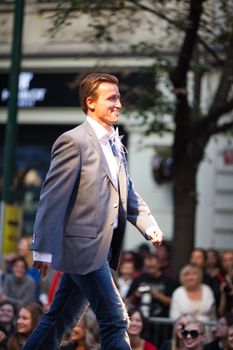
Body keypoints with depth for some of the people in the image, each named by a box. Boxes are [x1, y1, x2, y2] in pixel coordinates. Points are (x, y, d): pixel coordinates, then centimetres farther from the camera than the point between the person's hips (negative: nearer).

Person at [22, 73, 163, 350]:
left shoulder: (115, 145, 16)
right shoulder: (73, 141, -12)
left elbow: (127, 193, 20)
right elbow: (53, 197, -15)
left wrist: (150, 226, 5)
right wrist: (44, 249, -16)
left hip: (101, 246, 9)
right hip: (83, 245, -9)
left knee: (62, 317, 14)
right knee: (115, 320, -6)